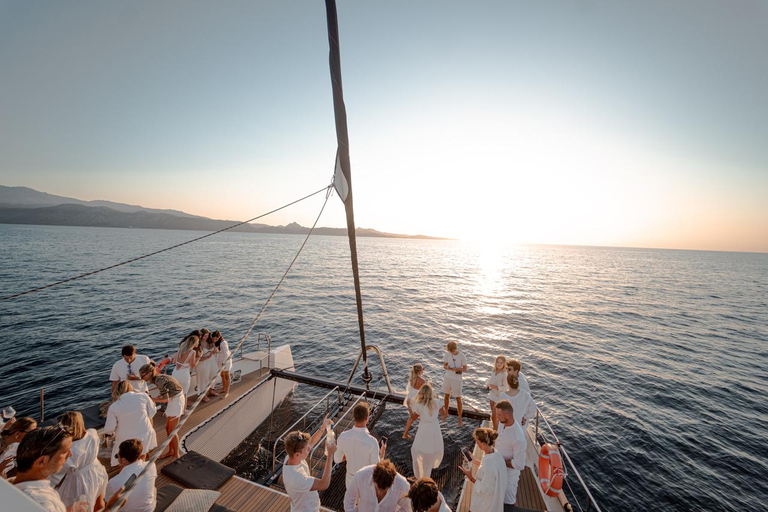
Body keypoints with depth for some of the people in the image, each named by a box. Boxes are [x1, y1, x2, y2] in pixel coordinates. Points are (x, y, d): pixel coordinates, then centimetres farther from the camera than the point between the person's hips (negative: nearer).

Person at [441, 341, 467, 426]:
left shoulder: (462, 356, -16)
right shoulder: (447, 354, -7)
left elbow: (465, 369, -11)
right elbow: (444, 365, 0)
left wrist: (456, 369, -27)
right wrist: (447, 367, -24)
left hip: (457, 379, -3)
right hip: (447, 377, 3)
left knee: (458, 398, 3)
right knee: (447, 396, 17)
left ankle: (460, 418, 19)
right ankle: (446, 413, 37)